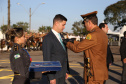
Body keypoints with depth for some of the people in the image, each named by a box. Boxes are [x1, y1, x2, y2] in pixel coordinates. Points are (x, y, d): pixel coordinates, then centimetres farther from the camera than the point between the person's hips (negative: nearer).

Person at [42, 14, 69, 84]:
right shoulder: (48, 38, -14)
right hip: (55, 74, -7)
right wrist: (51, 77, -18)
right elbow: (47, 59, -17)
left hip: (62, 74, 8)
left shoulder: (60, 37, 12)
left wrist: (66, 71, 15)